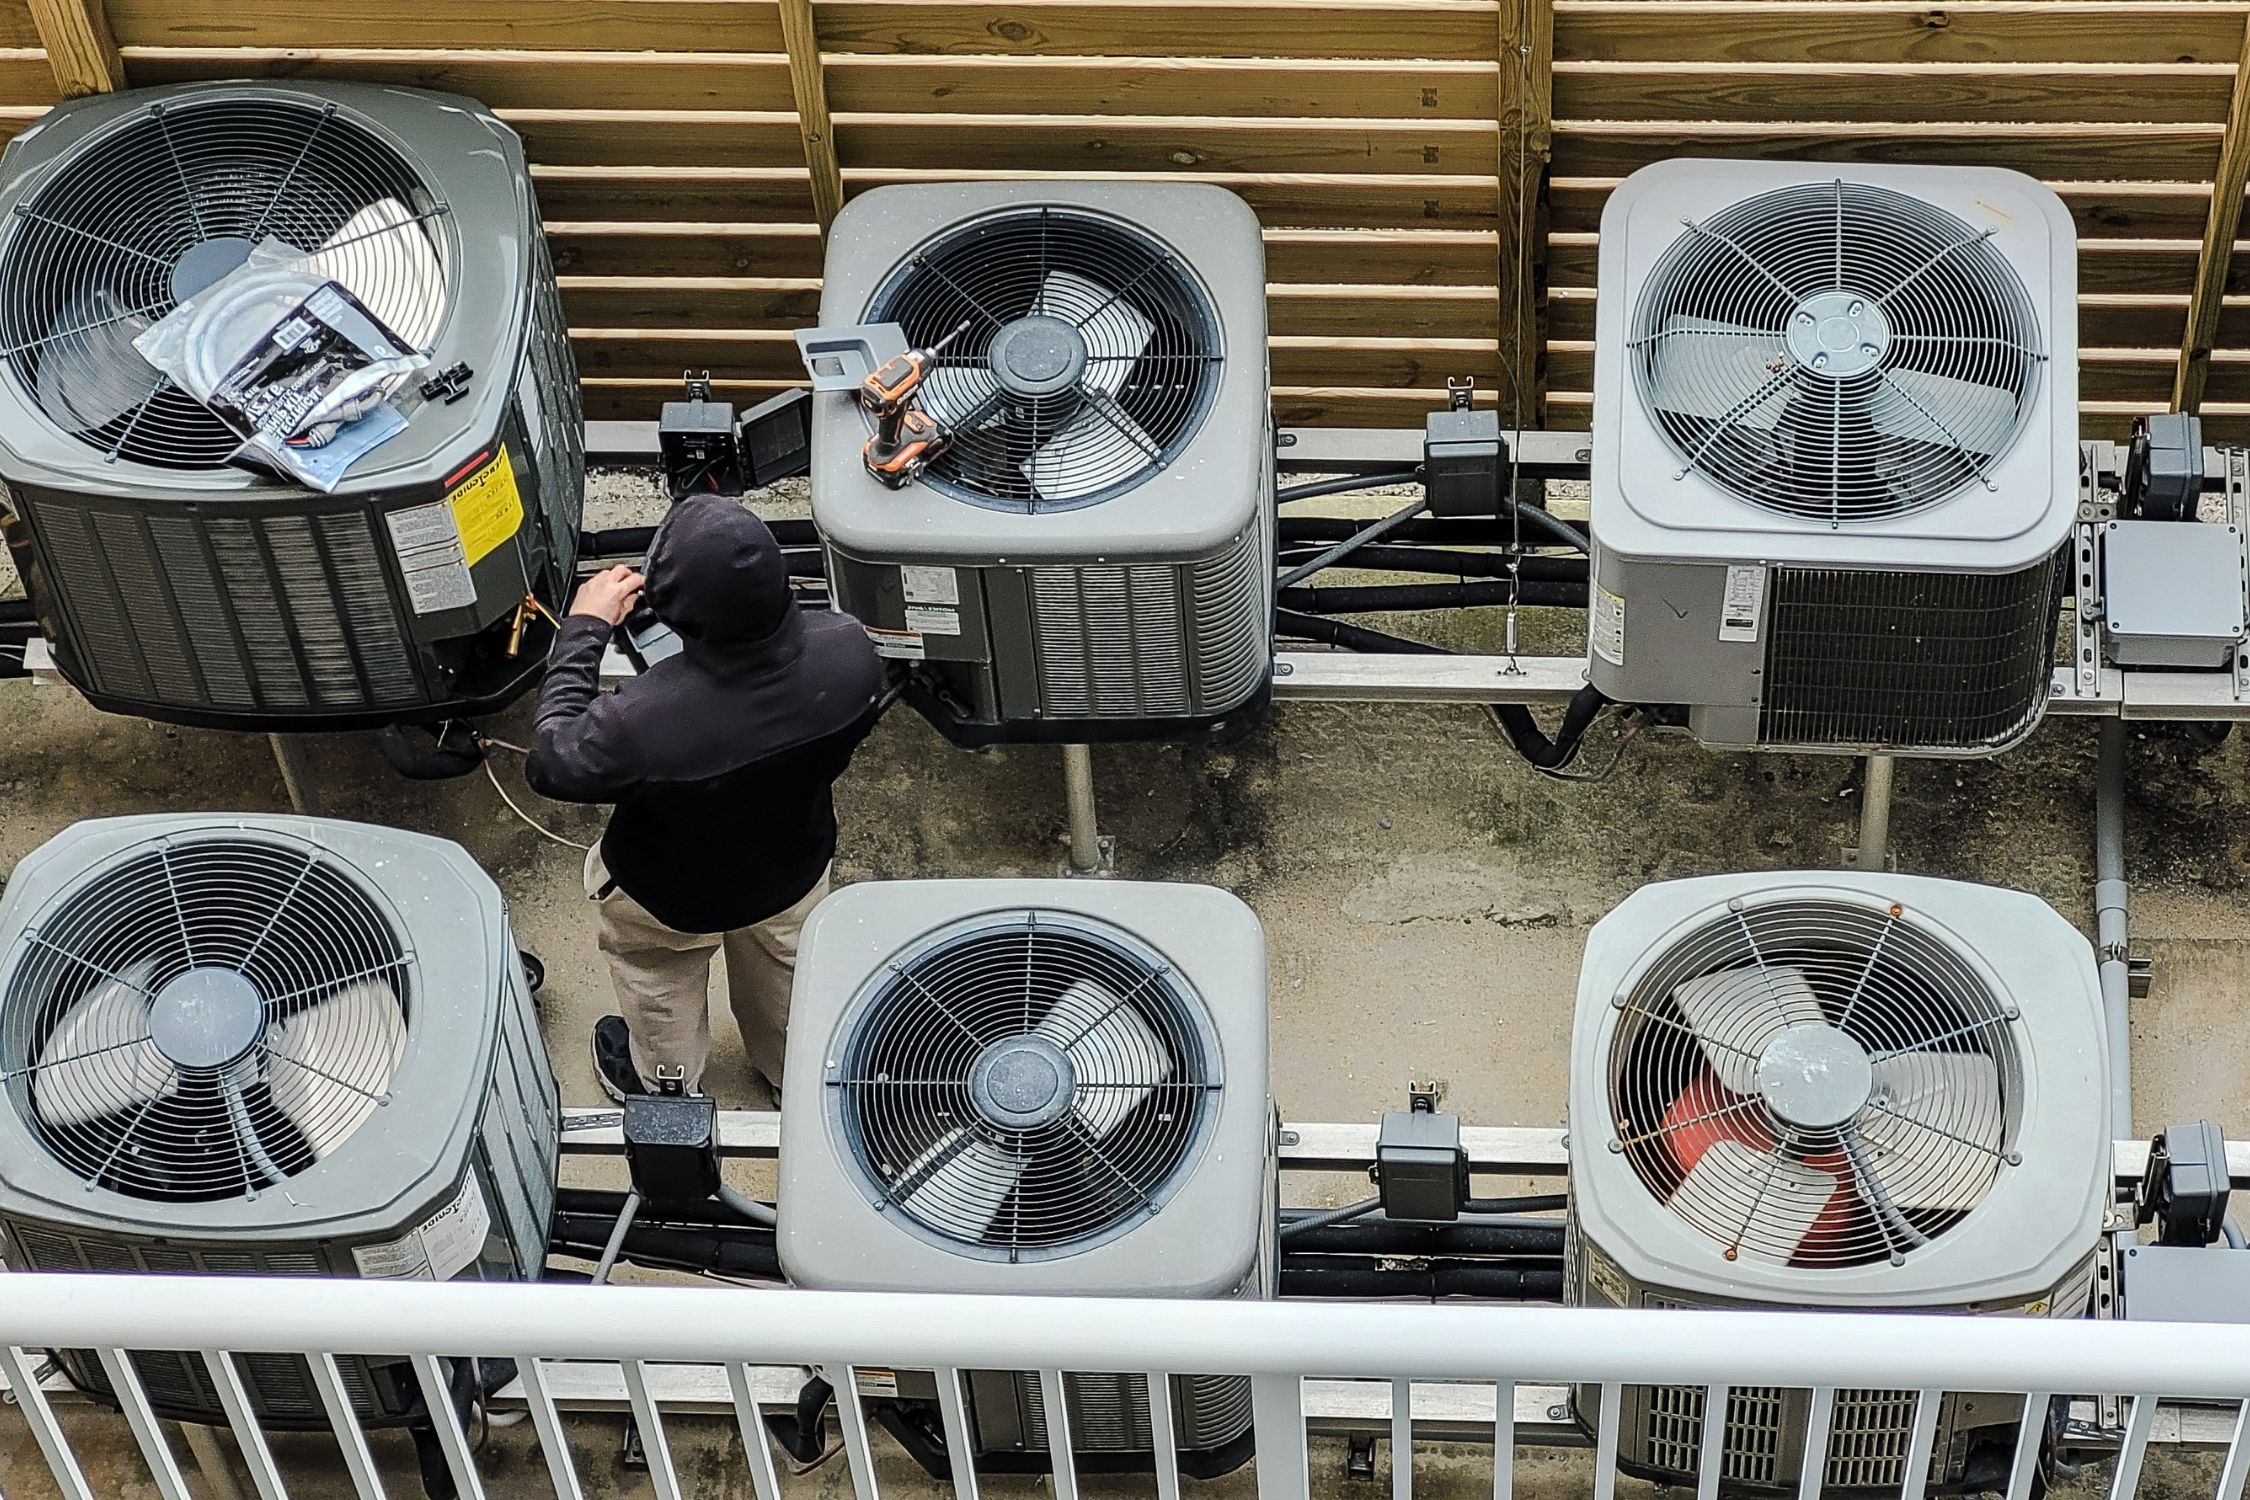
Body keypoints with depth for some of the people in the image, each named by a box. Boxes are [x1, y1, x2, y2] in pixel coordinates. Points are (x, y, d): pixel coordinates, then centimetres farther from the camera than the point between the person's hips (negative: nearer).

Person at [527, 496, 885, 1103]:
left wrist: (584, 629, -18)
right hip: (795, 867, 3)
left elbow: (551, 766, -24)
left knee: (659, 994, 32)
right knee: (784, 970, 36)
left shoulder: (641, 722, -47)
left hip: (670, 898, -3)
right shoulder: (849, 650, -34)